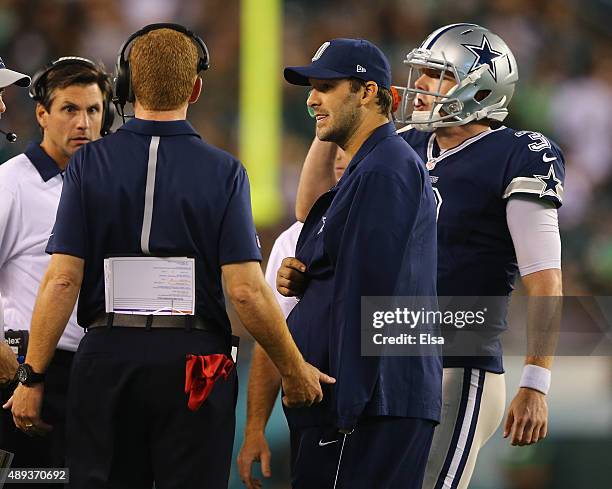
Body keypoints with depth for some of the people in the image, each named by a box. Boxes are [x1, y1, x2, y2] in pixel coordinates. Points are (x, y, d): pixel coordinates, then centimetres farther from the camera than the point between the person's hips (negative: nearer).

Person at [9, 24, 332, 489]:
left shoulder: (90, 164, -1)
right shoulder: (223, 171, -3)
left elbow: (63, 280, -6)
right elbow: (246, 289, -8)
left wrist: (32, 378, -1)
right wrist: (295, 370, 4)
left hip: (107, 360, 1)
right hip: (194, 361, -1)